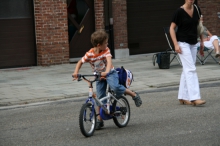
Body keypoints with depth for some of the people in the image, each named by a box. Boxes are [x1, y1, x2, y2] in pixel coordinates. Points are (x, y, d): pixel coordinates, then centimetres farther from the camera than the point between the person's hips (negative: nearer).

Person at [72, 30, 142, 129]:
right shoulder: (89, 54, -15)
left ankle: (134, 95, -8)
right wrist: (76, 72, -21)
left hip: (110, 73, -2)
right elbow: (80, 62, -3)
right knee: (100, 98, -1)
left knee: (115, 87, -31)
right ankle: (99, 120, 10)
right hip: (99, 76, 2)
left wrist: (106, 71, -52)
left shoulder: (106, 51, -18)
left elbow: (109, 61, -33)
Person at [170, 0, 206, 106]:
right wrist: (176, 44, -16)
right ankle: (194, 98, -18)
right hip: (183, 43, -7)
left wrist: (202, 41, 15)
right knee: (191, 69, -14)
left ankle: (183, 97, 15)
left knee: (187, 70, 9)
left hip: (193, 44, 7)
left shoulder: (196, 10, 5)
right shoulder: (179, 11, -12)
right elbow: (172, 28, -9)